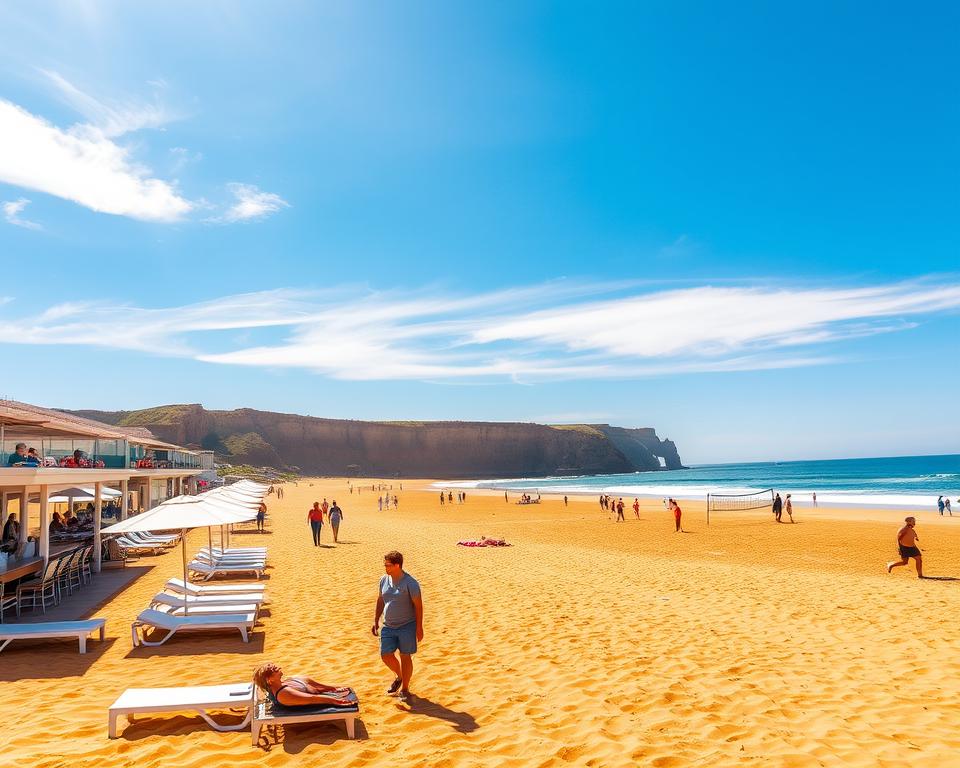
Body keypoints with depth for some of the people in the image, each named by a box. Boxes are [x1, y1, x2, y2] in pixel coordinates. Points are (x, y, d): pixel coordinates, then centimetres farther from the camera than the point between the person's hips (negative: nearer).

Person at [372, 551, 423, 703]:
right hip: (388, 626, 5)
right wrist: (376, 621, 12)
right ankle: (399, 677, 33)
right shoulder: (384, 579, 1)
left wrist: (419, 627, -14)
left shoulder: (410, 583, -16)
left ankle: (405, 689, 21)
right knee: (386, 655, 4)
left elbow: (418, 605, -13)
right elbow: (380, 600, 13)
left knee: (405, 657, 3)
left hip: (407, 626, -5)